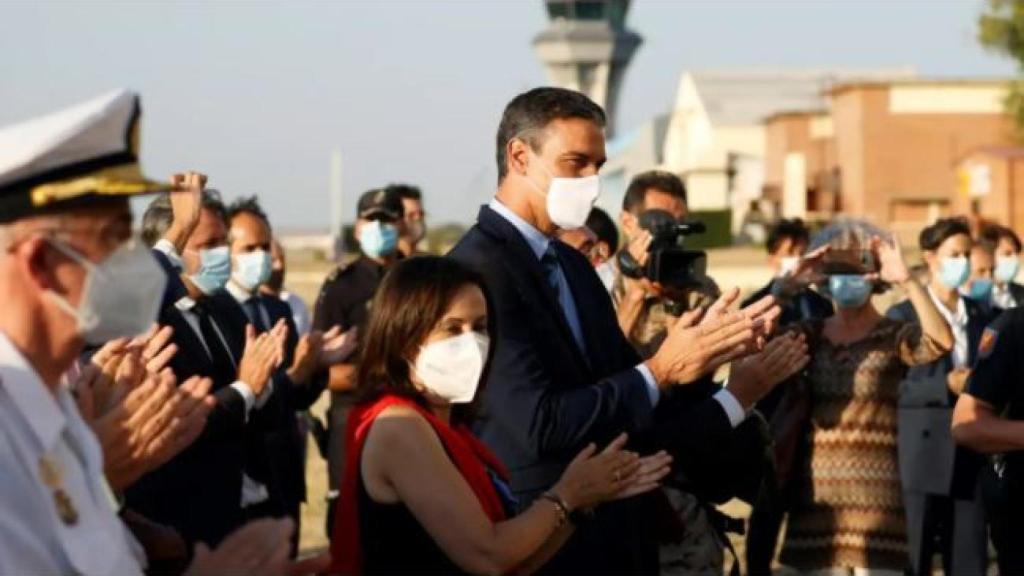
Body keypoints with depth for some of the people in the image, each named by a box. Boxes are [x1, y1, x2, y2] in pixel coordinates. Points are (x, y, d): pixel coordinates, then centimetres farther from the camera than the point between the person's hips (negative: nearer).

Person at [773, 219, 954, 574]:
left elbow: (941, 342, -22)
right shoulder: (810, 335, 9)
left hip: (874, 492, -3)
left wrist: (907, 281, -30)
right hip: (817, 492, 3)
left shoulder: (894, 337, -1)